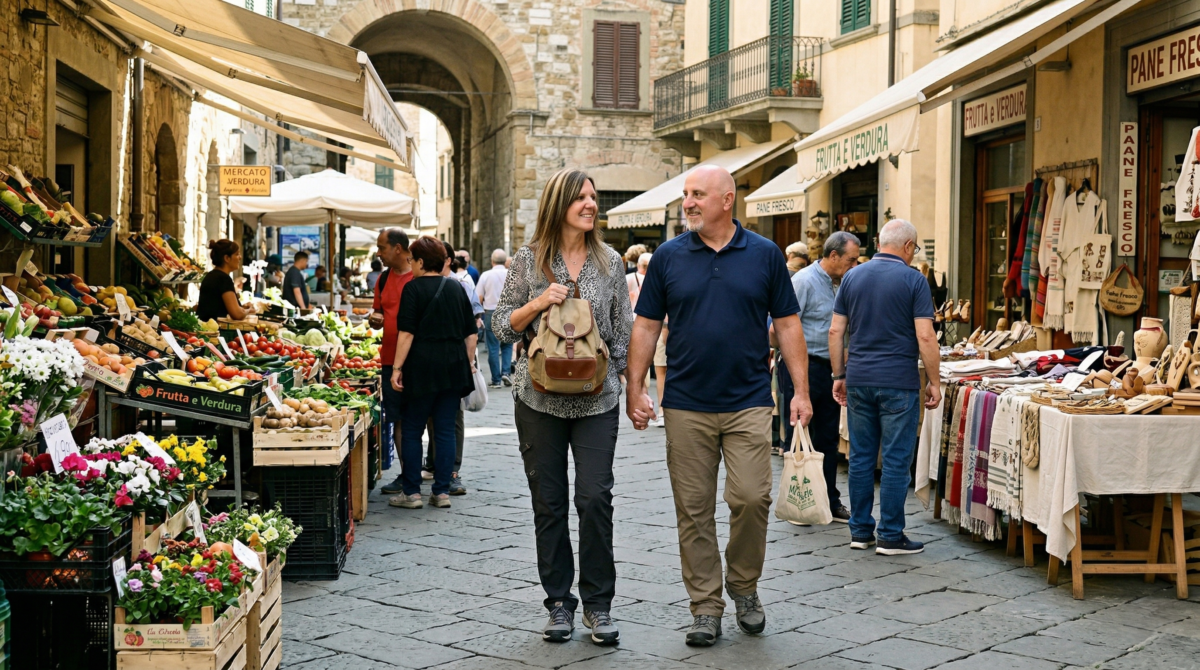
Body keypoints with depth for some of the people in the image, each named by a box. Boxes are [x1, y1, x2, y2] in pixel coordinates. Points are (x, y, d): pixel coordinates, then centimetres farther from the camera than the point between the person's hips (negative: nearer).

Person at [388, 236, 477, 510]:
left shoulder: (413, 288, -4)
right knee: (446, 429, 8)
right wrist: (468, 365, 20)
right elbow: (471, 334, 12)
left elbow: (406, 333, -10)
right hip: (454, 368, 5)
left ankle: (412, 492, 4)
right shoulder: (455, 288, 11)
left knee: (411, 429, 5)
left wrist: (397, 368, -8)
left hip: (423, 365, -5)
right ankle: (442, 492, 9)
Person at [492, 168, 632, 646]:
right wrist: (537, 303, -12)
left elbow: (622, 330, 10)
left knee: (595, 498, -7)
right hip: (540, 399, 0)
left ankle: (598, 603, 6)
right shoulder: (529, 260, 2)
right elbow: (502, 327, 4)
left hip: (597, 399, 0)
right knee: (548, 503, 5)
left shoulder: (609, 262, 6)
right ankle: (559, 603, 16)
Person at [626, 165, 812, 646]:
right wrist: (634, 389, 1)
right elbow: (646, 327, 7)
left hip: (748, 403, -1)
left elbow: (787, 325, 5)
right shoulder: (669, 257, 4)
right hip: (686, 405, 1)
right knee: (694, 510, 4)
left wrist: (801, 390, 0)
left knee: (751, 498, -7)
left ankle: (744, 587, 18)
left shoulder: (765, 255, 3)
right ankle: (706, 606, 14)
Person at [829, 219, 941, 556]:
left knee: (861, 457, 10)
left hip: (859, 380, 5)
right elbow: (925, 337, -11)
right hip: (898, 382, -5)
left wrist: (839, 375, 14)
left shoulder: (852, 277, 7)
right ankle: (890, 536, 3)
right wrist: (934, 382, -3)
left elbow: (836, 331, 7)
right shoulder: (913, 280, -6)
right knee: (896, 460, 0)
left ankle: (860, 530, 15)